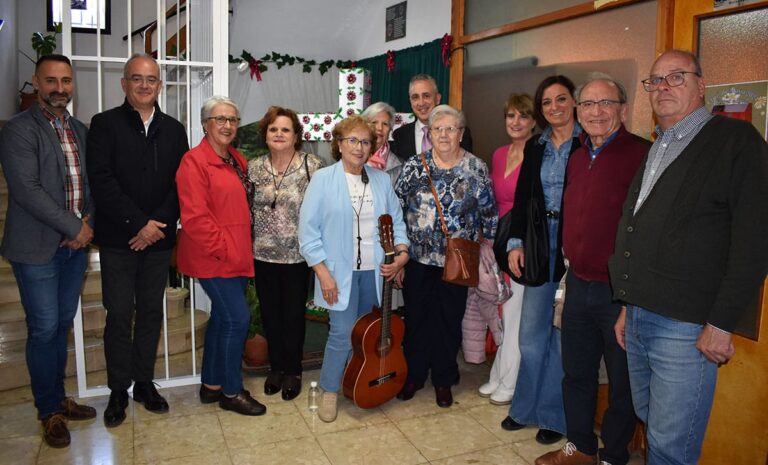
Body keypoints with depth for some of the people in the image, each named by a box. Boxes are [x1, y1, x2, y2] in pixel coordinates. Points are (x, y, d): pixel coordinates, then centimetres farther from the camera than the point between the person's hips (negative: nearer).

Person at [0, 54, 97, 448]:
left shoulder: (80, 131, 12)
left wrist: (88, 222, -3)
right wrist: (75, 227, -14)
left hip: (76, 244, 6)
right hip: (38, 247, -6)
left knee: (63, 324, 15)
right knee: (44, 329, 2)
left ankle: (58, 398, 30)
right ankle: (49, 411, 18)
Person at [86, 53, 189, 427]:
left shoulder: (174, 129, 10)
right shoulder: (105, 124, 1)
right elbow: (102, 181, -10)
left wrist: (159, 225, -9)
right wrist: (139, 223, -15)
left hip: (158, 237, 3)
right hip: (118, 238, -3)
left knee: (151, 312, 10)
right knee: (119, 315, 3)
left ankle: (144, 382, 24)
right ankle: (118, 389, 18)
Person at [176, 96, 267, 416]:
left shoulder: (238, 161, 13)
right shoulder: (194, 161, -13)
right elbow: (194, 217, -19)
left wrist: (241, 249, 14)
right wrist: (223, 249, -17)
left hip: (237, 257, 9)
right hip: (214, 258, -9)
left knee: (223, 318, 15)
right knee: (238, 318, -7)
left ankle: (211, 385, 30)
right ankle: (231, 392, 10)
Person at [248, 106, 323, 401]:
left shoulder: (313, 166, -8)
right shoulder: (254, 168, 3)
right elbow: (247, 209, 9)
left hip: (298, 256, -3)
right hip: (263, 255, 3)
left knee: (294, 315, 9)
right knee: (270, 313, 15)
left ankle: (293, 371, 29)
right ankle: (276, 367, 34)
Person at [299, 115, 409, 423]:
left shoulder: (381, 180, 8)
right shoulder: (323, 179, -6)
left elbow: (396, 220, 14)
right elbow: (308, 230, -8)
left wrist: (402, 252, -3)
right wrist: (323, 273, -13)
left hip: (375, 271, 4)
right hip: (340, 271, -4)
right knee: (343, 333, -7)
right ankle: (329, 390, 17)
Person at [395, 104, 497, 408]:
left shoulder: (477, 168, -2)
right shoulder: (414, 166, -2)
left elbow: (489, 213, 3)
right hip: (418, 258, 1)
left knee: (450, 320, 10)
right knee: (416, 317, 9)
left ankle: (444, 380, 29)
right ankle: (414, 375, 29)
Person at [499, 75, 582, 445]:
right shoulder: (535, 147, 11)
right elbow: (522, 197, 11)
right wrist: (515, 243, 3)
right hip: (540, 244, 5)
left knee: (563, 334, 5)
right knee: (531, 331, 10)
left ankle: (553, 414, 22)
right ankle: (527, 407, 26)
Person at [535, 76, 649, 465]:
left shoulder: (642, 155, -14)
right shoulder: (576, 158, 10)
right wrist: (571, 262, 14)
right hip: (578, 284, 7)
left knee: (622, 381, 12)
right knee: (576, 373, 20)